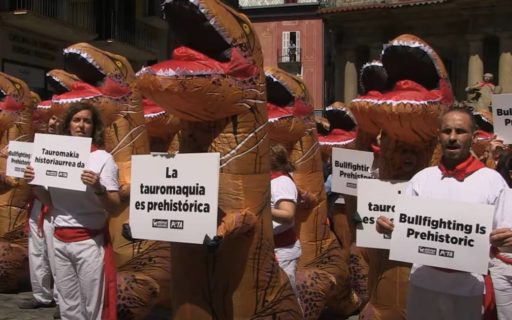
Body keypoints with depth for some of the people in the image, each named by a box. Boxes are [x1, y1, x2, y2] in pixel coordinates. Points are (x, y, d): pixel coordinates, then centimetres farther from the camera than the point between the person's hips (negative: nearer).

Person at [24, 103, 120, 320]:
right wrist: (33, 184, -1)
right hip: (59, 240, 5)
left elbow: (114, 207, -9)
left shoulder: (102, 158, -7)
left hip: (89, 241, -5)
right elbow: (50, 202, 15)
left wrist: (98, 188, -27)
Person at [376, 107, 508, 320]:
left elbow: (505, 233, -3)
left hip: (468, 286, -2)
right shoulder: (422, 178, 5)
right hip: (423, 282, 2)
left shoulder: (491, 180, -2)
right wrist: (386, 226, -13)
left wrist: (506, 239, -25)